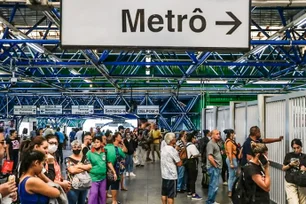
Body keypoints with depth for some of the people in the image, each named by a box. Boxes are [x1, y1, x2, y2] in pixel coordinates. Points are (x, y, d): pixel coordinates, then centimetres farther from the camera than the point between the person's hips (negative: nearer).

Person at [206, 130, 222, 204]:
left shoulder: (215, 143, 16)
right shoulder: (210, 144, -14)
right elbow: (210, 157, -23)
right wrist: (216, 166, -15)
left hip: (217, 168, 10)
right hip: (213, 168, -10)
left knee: (213, 185, 15)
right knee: (214, 185, -9)